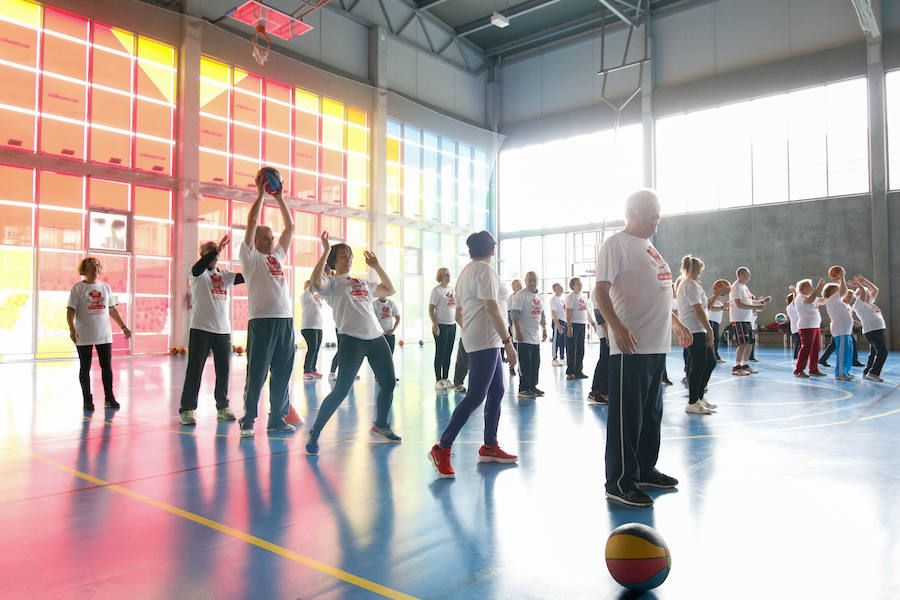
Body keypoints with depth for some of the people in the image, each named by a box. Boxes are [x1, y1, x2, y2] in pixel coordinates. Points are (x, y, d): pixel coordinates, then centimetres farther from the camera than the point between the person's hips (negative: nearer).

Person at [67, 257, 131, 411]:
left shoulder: (105, 287, 10)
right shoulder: (78, 288, -2)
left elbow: (112, 309, 16)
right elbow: (71, 311, -7)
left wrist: (123, 327, 14)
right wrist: (72, 329, -21)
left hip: (104, 335, 3)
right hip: (84, 336, -3)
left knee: (106, 366, 4)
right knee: (85, 367, 4)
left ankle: (109, 398, 13)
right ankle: (87, 400, 12)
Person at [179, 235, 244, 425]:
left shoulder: (224, 274, 13)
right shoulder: (199, 274, -1)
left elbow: (245, 277, 4)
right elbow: (198, 268, -24)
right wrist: (218, 249, -33)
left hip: (223, 329, 5)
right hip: (201, 328, -5)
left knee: (224, 370, 8)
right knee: (195, 369, -2)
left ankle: (223, 407, 20)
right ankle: (187, 409, 5)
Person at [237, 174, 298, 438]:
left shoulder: (278, 255, 21)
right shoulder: (250, 257, 5)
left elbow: (290, 227, 20)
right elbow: (252, 222, -5)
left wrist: (279, 198, 16)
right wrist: (261, 194, -1)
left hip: (286, 320, 6)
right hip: (262, 320, -6)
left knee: (282, 374, 8)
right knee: (256, 375, -2)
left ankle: (277, 419, 17)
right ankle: (247, 421, 8)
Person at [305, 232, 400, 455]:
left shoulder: (362, 282, 24)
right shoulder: (331, 282, 5)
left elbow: (390, 290, 31)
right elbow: (316, 280, -18)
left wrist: (377, 267, 26)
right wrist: (326, 251, -12)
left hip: (377, 337, 7)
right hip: (351, 339, -7)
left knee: (389, 383, 10)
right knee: (341, 391, -10)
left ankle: (380, 425, 33)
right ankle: (314, 433, 5)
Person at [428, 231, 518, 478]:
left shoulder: (465, 272, 20)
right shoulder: (484, 269, -9)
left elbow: (458, 314, 22)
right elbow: (492, 308, -17)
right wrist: (508, 341, -16)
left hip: (484, 343, 10)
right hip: (485, 341, -10)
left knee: (496, 392, 13)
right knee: (475, 397, -11)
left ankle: (490, 447, 19)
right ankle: (442, 448, -9)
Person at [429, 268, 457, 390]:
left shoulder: (452, 289, 13)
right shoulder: (437, 290, -7)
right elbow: (431, 309, -11)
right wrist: (435, 325, -18)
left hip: (452, 325, 6)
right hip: (441, 325, -6)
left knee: (448, 353, 9)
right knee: (440, 353, -2)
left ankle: (445, 379, 17)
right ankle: (438, 380, 3)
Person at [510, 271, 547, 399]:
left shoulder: (539, 296, 15)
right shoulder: (520, 295, -10)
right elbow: (514, 314, -16)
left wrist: (544, 329, 20)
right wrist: (518, 331, -21)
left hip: (536, 337, 8)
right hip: (524, 336, -8)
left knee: (535, 363, 11)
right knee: (525, 364, -5)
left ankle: (532, 386, 20)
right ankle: (523, 389, 2)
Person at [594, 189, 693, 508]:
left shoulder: (648, 247, 20)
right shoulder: (616, 244, -7)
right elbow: (601, 289, -16)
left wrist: (675, 323, 28)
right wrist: (617, 327, -28)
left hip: (657, 346, 9)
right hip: (631, 347, -9)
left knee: (651, 412, 17)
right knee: (627, 416, -5)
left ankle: (645, 469, 30)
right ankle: (620, 482, 3)